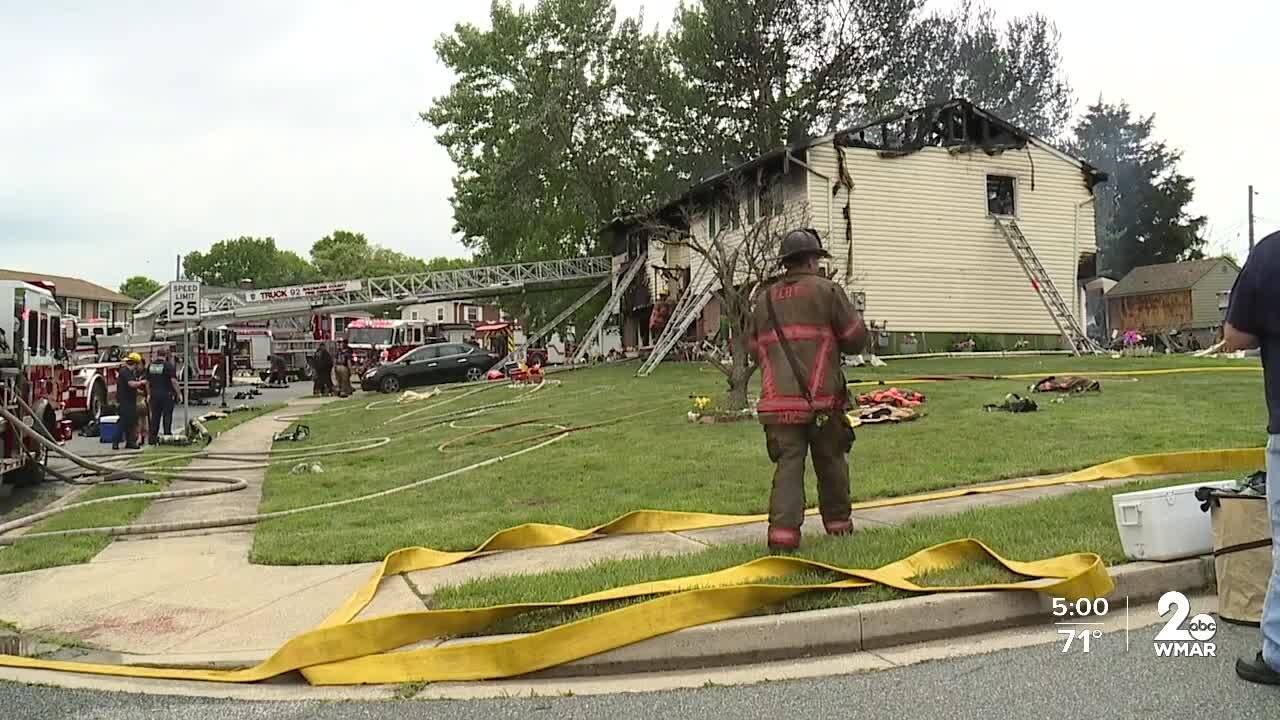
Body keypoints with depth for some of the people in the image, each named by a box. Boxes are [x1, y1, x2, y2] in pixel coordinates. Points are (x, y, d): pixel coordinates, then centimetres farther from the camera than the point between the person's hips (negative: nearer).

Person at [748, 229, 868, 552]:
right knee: (831, 463, 14)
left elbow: (756, 350, 18)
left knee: (788, 465, 2)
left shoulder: (765, 298, 12)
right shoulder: (827, 291, -1)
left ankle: (783, 532, -11)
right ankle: (838, 523, 29)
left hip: (777, 401, 3)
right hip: (821, 399, -2)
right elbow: (857, 339, 1)